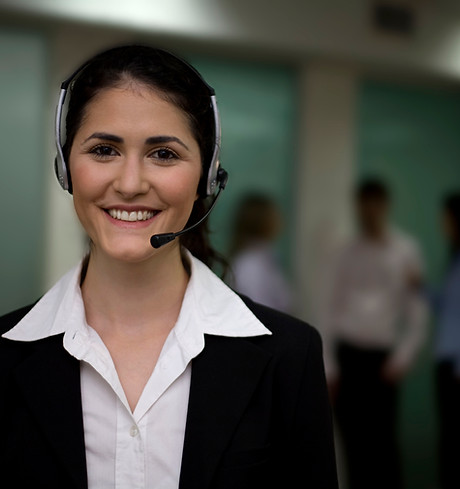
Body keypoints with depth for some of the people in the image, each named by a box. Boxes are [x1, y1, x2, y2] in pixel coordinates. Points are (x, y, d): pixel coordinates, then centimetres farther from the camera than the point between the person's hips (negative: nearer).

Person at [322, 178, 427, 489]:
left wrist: (403, 358, -10)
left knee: (383, 440, -4)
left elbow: (418, 312, -1)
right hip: (346, 354, 3)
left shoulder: (405, 250, 0)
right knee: (353, 441, 5)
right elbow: (335, 310, 10)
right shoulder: (349, 252, 9)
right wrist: (329, 366, 5)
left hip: (381, 356, -3)